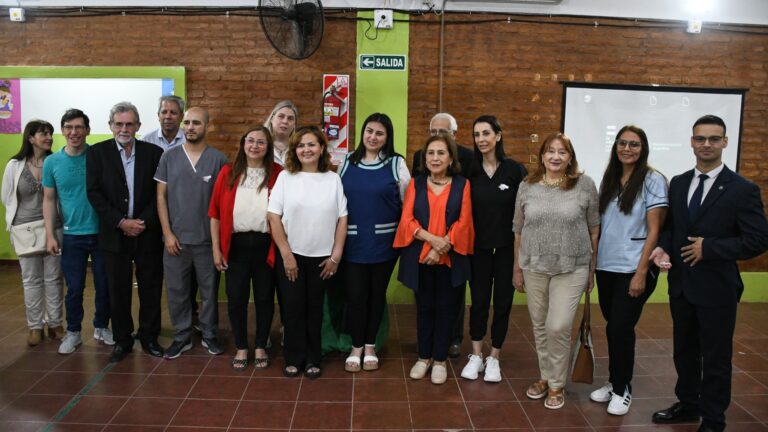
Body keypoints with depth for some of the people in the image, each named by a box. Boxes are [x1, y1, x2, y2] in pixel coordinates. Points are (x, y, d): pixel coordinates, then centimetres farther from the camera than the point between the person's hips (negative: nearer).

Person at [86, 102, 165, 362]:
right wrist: (121, 222, -12)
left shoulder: (153, 152, 1)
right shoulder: (97, 152, 1)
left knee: (151, 288, 7)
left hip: (147, 233, 0)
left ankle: (149, 336, 23)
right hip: (114, 233, 0)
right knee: (118, 290, 8)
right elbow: (94, 193, -5)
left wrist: (144, 222, -12)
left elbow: (160, 193, -1)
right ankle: (122, 340, 23)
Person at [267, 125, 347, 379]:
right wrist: (286, 254, -10)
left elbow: (342, 219, 1)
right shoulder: (285, 177, -2)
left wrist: (336, 256, -4)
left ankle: (312, 359, 24)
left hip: (322, 257, 1)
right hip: (290, 256, -1)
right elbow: (274, 217, -6)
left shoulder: (333, 179, 2)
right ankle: (294, 358, 21)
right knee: (293, 308, 5)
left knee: (314, 309, 10)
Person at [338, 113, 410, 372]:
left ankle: (370, 346, 27)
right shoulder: (347, 163, 5)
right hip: (353, 242, 1)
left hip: (384, 242, -1)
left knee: (377, 294, 11)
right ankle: (356, 346, 22)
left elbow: (408, 203, 2)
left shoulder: (396, 164, -1)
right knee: (355, 295, 3)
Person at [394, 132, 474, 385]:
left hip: (450, 259, -1)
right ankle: (424, 357, 25)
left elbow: (463, 222, -6)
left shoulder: (462, 185, 1)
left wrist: (441, 248, -15)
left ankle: (440, 360, 21)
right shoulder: (416, 184, 4)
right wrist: (432, 239, -18)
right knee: (424, 308, 11)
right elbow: (407, 219, -3)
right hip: (420, 257, 1)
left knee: (445, 309, 7)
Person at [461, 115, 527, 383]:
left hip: (507, 247, -1)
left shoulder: (515, 170, -6)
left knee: (502, 301, 7)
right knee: (479, 300, 9)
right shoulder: (471, 171, -1)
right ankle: (476, 355, 24)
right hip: (478, 247, 1)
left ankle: (494, 358, 23)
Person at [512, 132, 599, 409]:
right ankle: (545, 377, 32)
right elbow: (519, 230, 7)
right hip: (533, 267, 3)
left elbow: (593, 228, 2)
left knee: (558, 327, -5)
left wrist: (592, 267, 3)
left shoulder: (585, 184, -5)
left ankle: (557, 384, 17)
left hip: (572, 268, -3)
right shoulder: (527, 186, 2)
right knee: (540, 326, 12)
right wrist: (517, 268, 8)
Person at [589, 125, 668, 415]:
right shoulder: (609, 179, 9)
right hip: (606, 266, 5)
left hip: (633, 268, -5)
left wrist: (641, 272, -15)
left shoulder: (652, 180, -8)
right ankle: (614, 382, 29)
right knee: (613, 327, 12)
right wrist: (592, 263, 8)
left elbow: (654, 230, -11)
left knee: (621, 328, -1)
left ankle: (622, 389, 18)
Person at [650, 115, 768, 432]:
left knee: (715, 357, 8)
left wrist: (709, 248, -19)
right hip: (681, 284, 5)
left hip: (716, 288, -5)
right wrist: (664, 248, -8)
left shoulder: (742, 189, -10)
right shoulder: (678, 183, 6)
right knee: (684, 350, 19)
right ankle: (687, 405, 38)